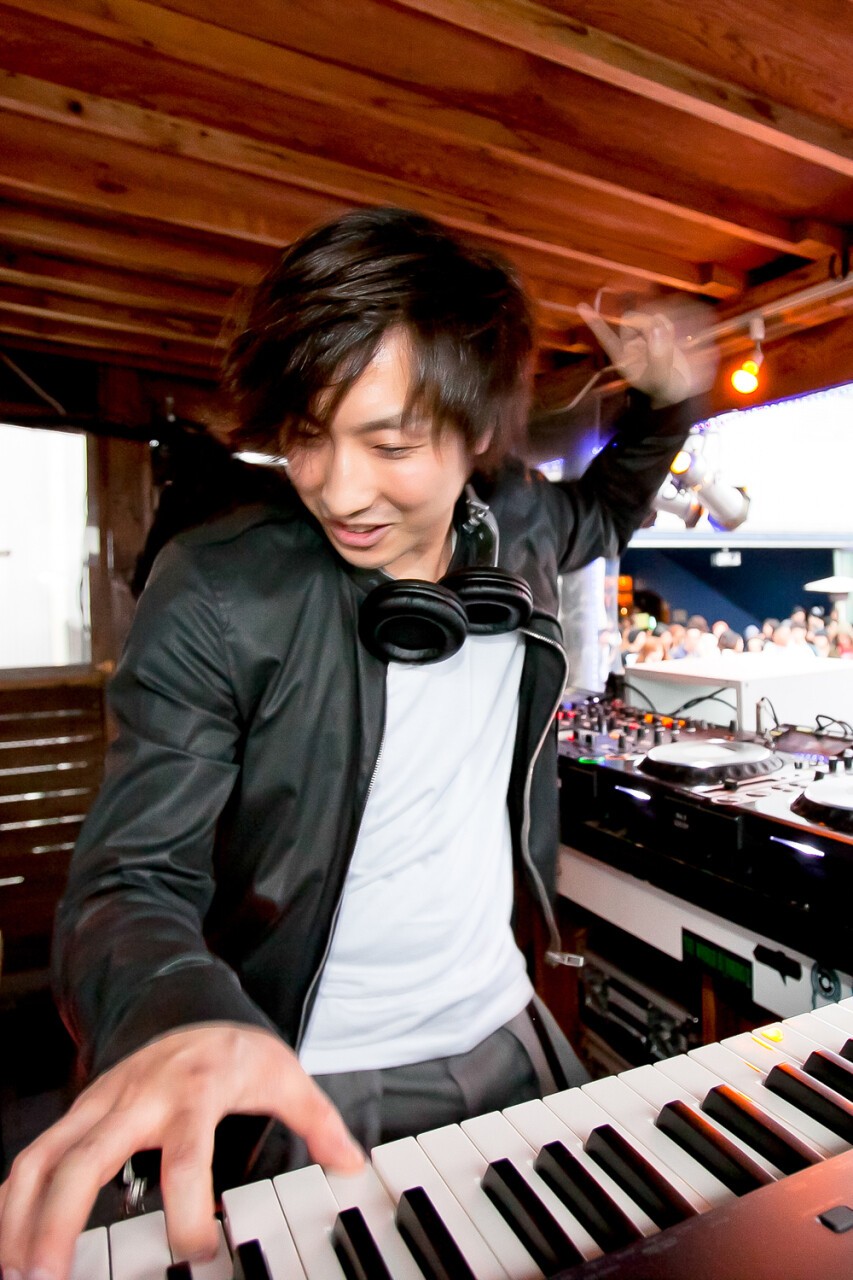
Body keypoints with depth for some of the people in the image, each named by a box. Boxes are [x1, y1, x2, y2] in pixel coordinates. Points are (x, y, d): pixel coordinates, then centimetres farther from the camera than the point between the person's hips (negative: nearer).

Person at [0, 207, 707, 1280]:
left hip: (506, 1033, 6)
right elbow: (132, 882, -20)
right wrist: (178, 1019, -42)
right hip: (307, 1090, -4)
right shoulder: (214, 595, -21)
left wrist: (665, 405, 1)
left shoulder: (514, 526, -7)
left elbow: (602, 514, 18)